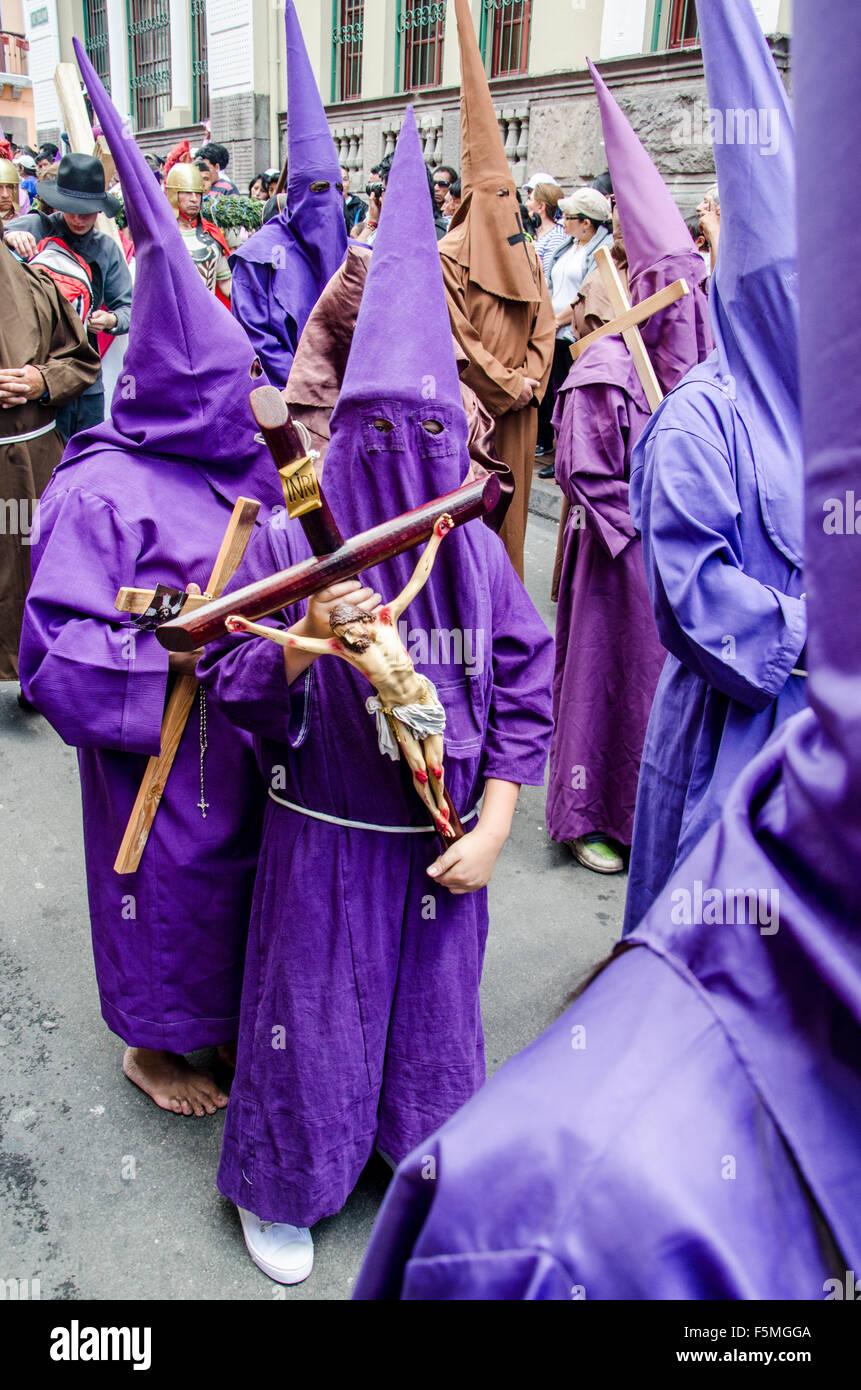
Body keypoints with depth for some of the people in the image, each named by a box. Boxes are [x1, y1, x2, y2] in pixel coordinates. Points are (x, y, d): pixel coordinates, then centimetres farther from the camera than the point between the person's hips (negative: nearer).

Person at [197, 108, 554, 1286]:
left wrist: (491, 826, -8)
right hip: (324, 834, -2)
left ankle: (426, 1154, 50)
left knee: (433, 1003, 20)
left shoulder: (475, 551, -5)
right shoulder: (288, 545, -12)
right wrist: (307, 641, -29)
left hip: (440, 836, 3)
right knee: (313, 1006, 13)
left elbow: (525, 690, -2)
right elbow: (228, 683, -9)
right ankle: (280, 1186, 41)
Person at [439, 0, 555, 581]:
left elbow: (544, 327, 12)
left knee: (510, 514, 11)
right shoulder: (451, 257, -7)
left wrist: (531, 382, -3)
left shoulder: (526, 257, 13)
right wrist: (509, 384, -12)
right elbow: (457, 338, -13)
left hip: (518, 409, 6)